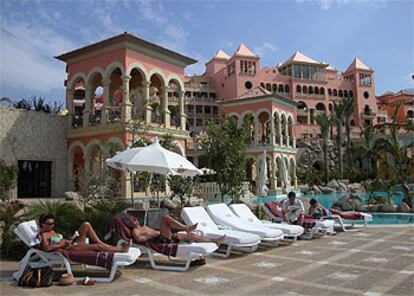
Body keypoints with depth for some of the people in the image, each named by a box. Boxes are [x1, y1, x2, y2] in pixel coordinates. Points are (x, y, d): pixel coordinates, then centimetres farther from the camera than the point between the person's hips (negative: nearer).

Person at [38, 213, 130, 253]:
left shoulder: (52, 231, 22)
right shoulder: (43, 234, -5)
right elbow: (46, 248, -21)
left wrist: (70, 240, 4)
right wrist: (63, 244, -17)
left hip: (73, 244, 9)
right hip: (68, 250, -9)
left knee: (86, 224, -7)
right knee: (97, 246, -25)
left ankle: (102, 244, -8)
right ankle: (120, 249, -11)